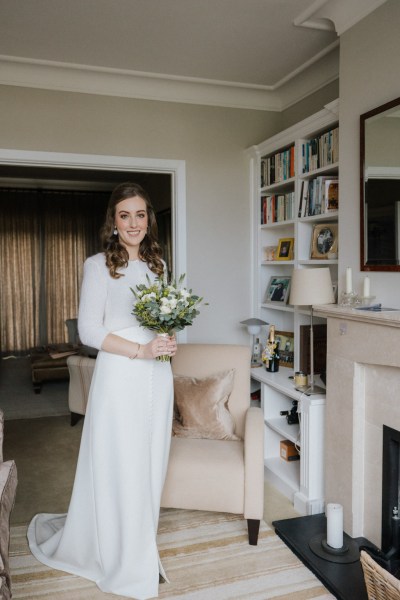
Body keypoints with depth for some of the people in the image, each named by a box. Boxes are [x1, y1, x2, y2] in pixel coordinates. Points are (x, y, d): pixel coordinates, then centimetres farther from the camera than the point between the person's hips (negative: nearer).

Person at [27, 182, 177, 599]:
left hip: (157, 377, 6)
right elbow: (89, 330, -11)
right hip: (119, 377, -5)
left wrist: (168, 338, -2)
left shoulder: (157, 264, 11)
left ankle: (141, 552, 35)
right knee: (119, 467, 4)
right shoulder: (99, 265, -7)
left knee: (150, 467, 14)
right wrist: (140, 350, -19)